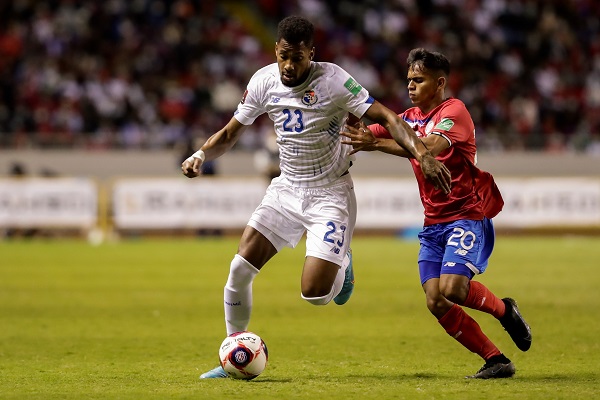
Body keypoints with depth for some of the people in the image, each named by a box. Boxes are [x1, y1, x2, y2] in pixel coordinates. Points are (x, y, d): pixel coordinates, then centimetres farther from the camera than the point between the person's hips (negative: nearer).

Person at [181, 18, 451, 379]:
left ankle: (342, 263, 22)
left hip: (331, 194, -4)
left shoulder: (333, 80, -18)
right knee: (239, 270, -8)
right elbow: (230, 134, 7)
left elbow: (386, 118, -20)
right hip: (287, 188, 4)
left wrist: (423, 154, -33)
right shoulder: (264, 81, -4)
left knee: (315, 294, -15)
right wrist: (201, 155, -13)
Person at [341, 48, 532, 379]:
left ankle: (504, 309, 5)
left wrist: (376, 144, -38)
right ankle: (496, 361, 1)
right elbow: (363, 133, 7)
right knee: (436, 302, -8)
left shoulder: (454, 110, -11)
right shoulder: (409, 118, 12)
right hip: (433, 223, 7)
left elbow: (432, 146, -29)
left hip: (467, 215, -7)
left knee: (452, 288, -25)